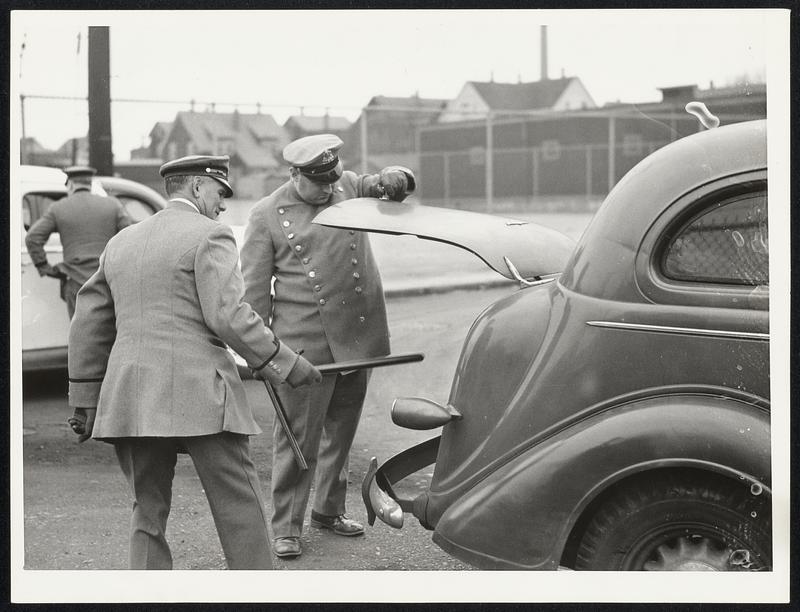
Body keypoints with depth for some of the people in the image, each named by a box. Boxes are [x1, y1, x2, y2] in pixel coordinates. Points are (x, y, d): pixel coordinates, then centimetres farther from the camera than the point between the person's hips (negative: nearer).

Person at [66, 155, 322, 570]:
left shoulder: (121, 243, 19)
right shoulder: (209, 236, -2)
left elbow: (88, 325, 18)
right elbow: (228, 316, -14)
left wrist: (85, 399, 22)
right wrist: (285, 364, -6)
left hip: (128, 399, 6)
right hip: (196, 394, -6)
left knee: (148, 512, 13)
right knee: (240, 509, 2)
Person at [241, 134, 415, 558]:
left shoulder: (349, 187, 10)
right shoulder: (267, 215, -1)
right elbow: (255, 290, 0)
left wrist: (393, 178, -15)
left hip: (356, 337, 5)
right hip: (303, 344, -4)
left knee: (342, 429, 15)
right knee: (297, 437, -3)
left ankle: (329, 509, 30)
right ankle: (286, 527, 6)